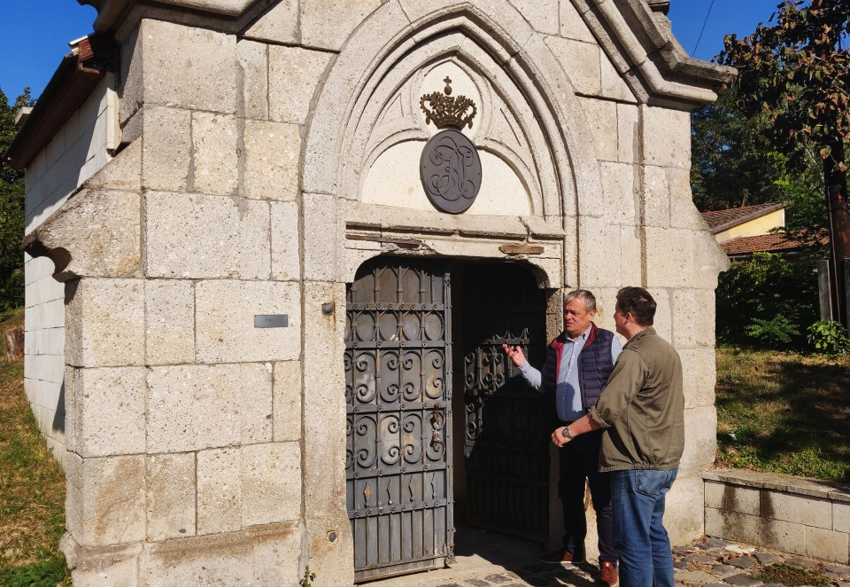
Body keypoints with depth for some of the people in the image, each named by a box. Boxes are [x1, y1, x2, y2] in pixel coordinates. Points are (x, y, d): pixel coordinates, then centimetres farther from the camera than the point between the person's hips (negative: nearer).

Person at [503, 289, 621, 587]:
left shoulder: (607, 342, -6)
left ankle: (609, 561, 10)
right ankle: (572, 548, 33)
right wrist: (522, 365, 4)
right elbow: (547, 385, 15)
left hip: (597, 431, -6)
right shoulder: (556, 346, 11)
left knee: (603, 498, 0)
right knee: (569, 493, 17)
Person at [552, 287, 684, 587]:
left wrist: (569, 431, -11)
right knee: (654, 534, 19)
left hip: (638, 465, -10)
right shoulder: (667, 350, 12)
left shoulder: (635, 356, -19)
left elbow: (607, 409, -22)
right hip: (665, 461, 10)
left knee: (633, 543, -2)